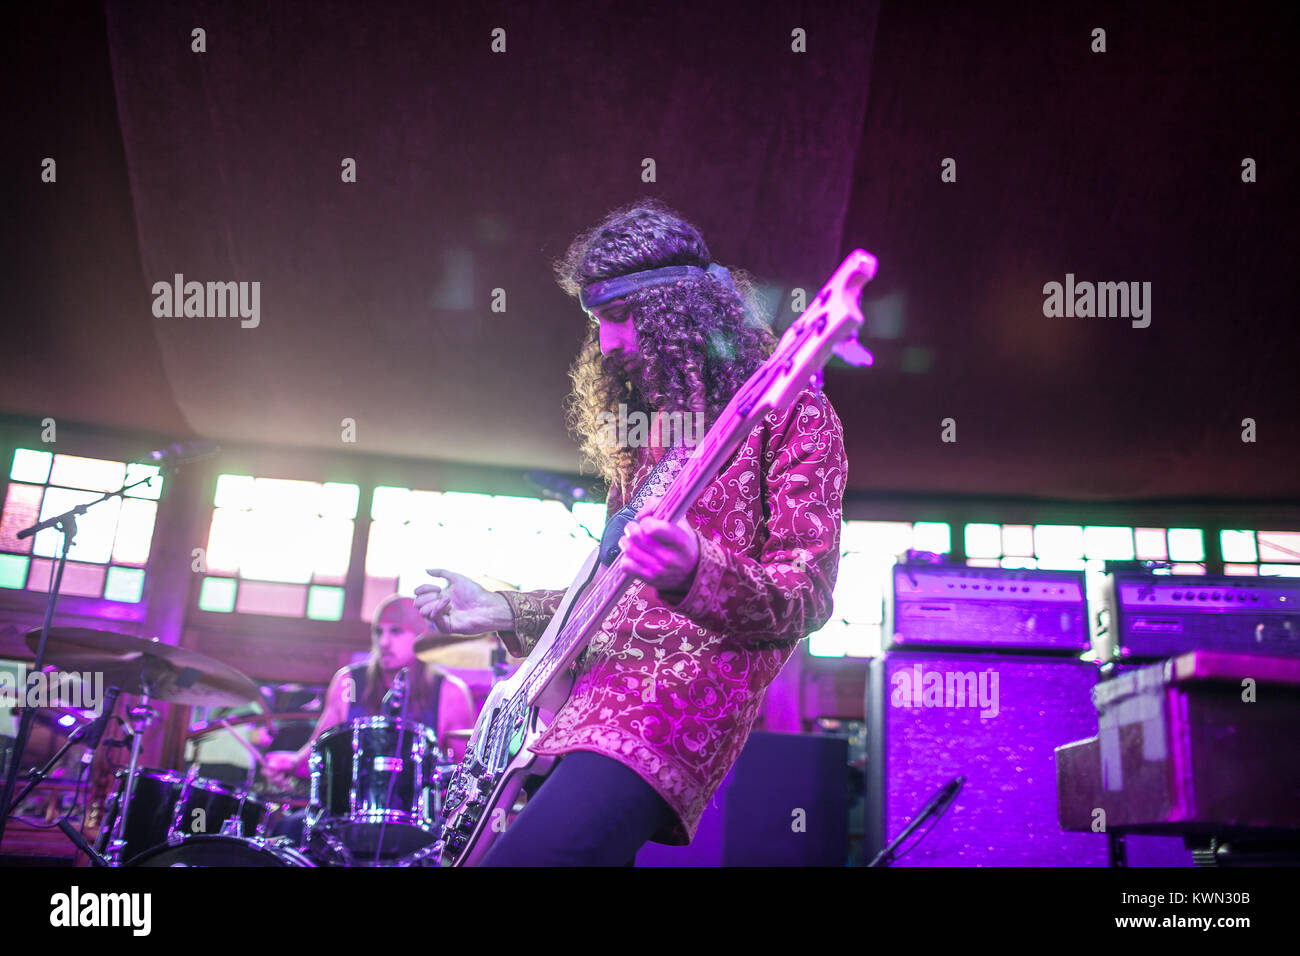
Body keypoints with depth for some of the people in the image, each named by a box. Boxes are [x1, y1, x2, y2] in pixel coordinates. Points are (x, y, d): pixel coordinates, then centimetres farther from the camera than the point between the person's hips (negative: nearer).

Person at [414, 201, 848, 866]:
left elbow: (806, 598, -11)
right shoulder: (642, 427, 19)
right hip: (594, 698, 8)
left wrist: (692, 575, -30)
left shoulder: (788, 414, -3)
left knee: (519, 852, -26)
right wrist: (507, 612, 12)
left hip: (684, 703, -8)